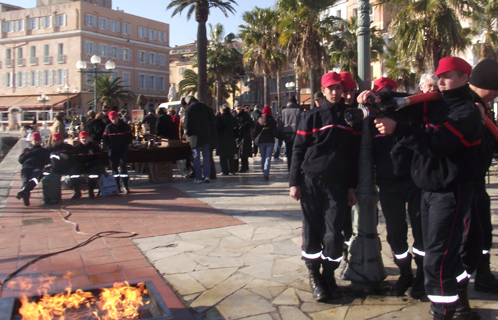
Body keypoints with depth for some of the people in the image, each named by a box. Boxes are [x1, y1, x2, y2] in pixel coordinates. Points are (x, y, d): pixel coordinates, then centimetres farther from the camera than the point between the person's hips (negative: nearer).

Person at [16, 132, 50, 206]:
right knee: (25, 179, -36)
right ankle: (26, 194, -63)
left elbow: (47, 161, 13)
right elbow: (21, 160, 17)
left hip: (38, 167, -2)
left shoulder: (44, 150, 33)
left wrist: (39, 155, 6)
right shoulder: (26, 150, 38)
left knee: (35, 176, -40)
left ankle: (23, 190, -65)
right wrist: (32, 153, 10)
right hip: (26, 167, 2)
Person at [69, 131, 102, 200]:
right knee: (72, 171, -29)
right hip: (80, 166, 2)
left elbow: (98, 160, -4)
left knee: (95, 169, -36)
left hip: (91, 166, -2)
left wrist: (89, 164, -18)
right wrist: (81, 165, -19)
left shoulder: (95, 147, 2)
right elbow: (74, 161, 2)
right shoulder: (76, 149, 8)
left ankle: (91, 191, -20)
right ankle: (77, 192, -18)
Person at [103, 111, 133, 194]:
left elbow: (130, 137, 1)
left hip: (122, 150, -2)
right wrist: (109, 146, -6)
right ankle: (117, 186, 12)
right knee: (114, 168, 5)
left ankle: (125, 186, -8)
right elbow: (104, 139, 10)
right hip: (113, 151, 3)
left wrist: (124, 145, -12)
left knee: (123, 166, -11)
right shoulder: (108, 127, 6)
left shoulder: (125, 126, 0)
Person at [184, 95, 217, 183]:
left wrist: (187, 134, 0)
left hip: (195, 136, -4)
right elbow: (212, 121, 9)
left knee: (196, 158, 3)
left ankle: (198, 178, 1)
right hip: (207, 136, 4)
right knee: (206, 157, 10)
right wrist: (212, 134, 11)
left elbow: (187, 124, -9)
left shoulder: (189, 109, -5)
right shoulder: (205, 107, 9)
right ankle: (207, 176, 4)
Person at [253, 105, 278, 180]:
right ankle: (266, 174, -18)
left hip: (261, 141, 2)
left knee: (263, 157, 17)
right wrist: (276, 136, 15)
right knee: (268, 158, -5)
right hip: (270, 141, -2)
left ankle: (264, 172, 27)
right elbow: (274, 132, -5)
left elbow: (255, 132, 3)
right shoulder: (272, 121, -6)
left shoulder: (259, 120, 1)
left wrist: (255, 140, 11)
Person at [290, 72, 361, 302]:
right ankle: (314, 275, 18)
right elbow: (298, 150, 3)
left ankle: (329, 274, 17)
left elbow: (355, 153, 11)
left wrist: (352, 186, 7)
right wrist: (294, 182, -3)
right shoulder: (312, 117, 4)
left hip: (338, 183, 1)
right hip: (311, 180, -1)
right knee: (312, 229, 4)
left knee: (333, 231, -1)